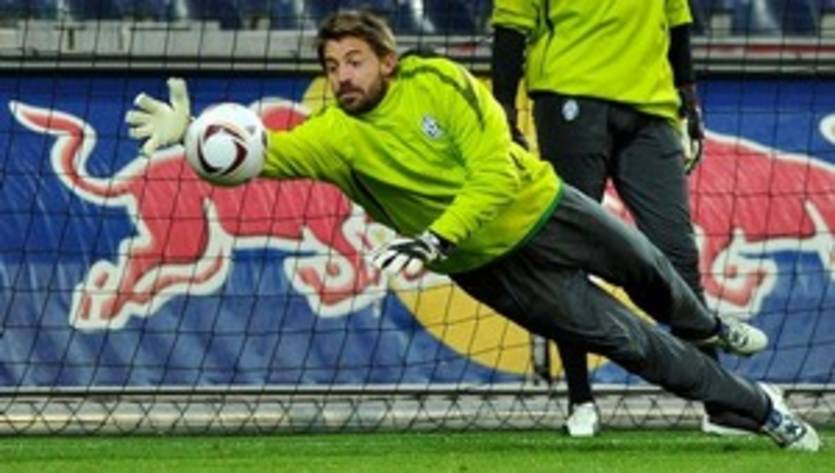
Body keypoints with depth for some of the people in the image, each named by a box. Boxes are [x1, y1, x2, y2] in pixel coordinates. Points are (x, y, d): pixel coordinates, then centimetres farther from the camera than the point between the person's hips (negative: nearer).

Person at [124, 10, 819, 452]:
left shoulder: (438, 81, -21)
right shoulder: (338, 135, -18)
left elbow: (496, 173, -27)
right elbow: (264, 154, -33)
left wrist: (434, 241, -39)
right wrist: (189, 135, -51)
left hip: (545, 208, 0)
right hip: (497, 268, 0)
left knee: (650, 275, 21)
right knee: (628, 341, -1)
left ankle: (710, 327, 57)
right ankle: (758, 406, 16)